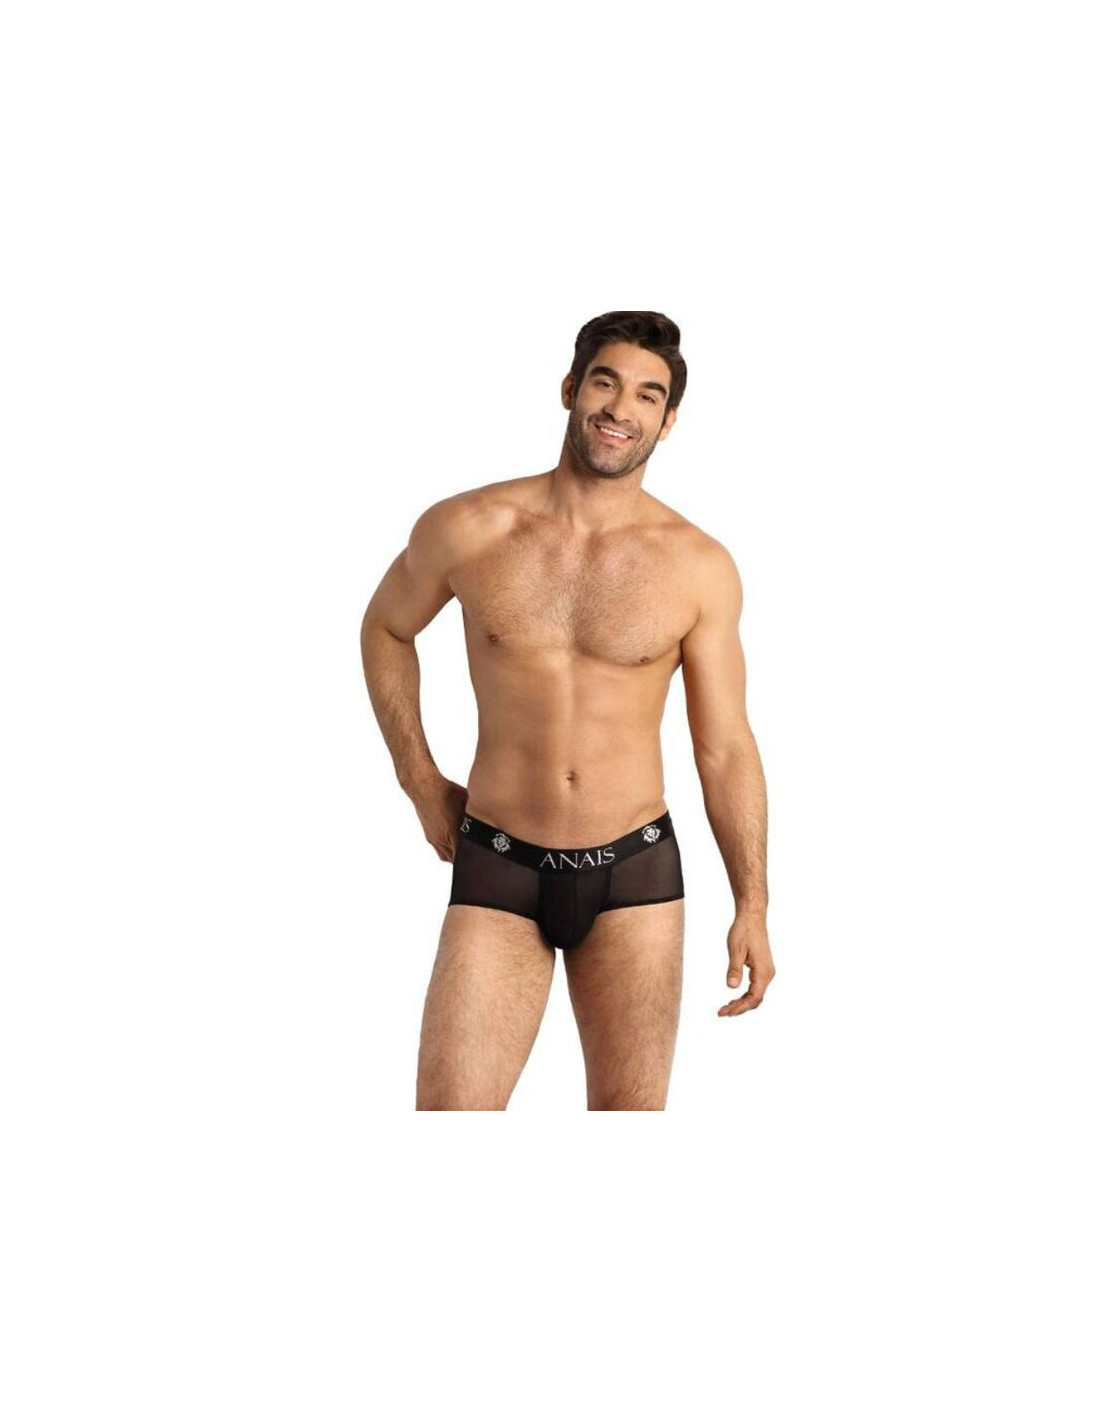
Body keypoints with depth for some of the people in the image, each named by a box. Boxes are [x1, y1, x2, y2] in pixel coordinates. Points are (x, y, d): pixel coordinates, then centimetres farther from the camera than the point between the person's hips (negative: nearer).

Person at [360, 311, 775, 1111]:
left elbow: (726, 749, 1)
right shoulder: (467, 530, -4)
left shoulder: (700, 568, -4)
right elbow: (387, 627, 16)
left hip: (635, 873, 0)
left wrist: (752, 906, -2)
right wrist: (421, 781, 11)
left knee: (630, 1113, 7)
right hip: (497, 869, 0)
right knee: (448, 1110, -5)